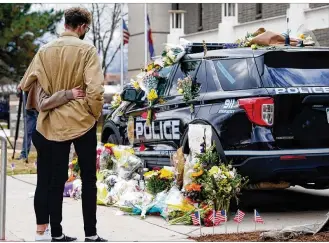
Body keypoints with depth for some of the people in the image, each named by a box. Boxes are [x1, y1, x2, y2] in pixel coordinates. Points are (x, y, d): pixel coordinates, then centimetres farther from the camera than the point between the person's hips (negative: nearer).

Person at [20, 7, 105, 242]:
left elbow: (25, 85, 7)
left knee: (57, 180, 10)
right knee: (88, 180, 5)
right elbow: (95, 90, -18)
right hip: (82, 122, -4)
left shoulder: (45, 50, 4)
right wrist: (95, 114, -2)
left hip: (54, 123, 4)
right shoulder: (87, 49, -9)